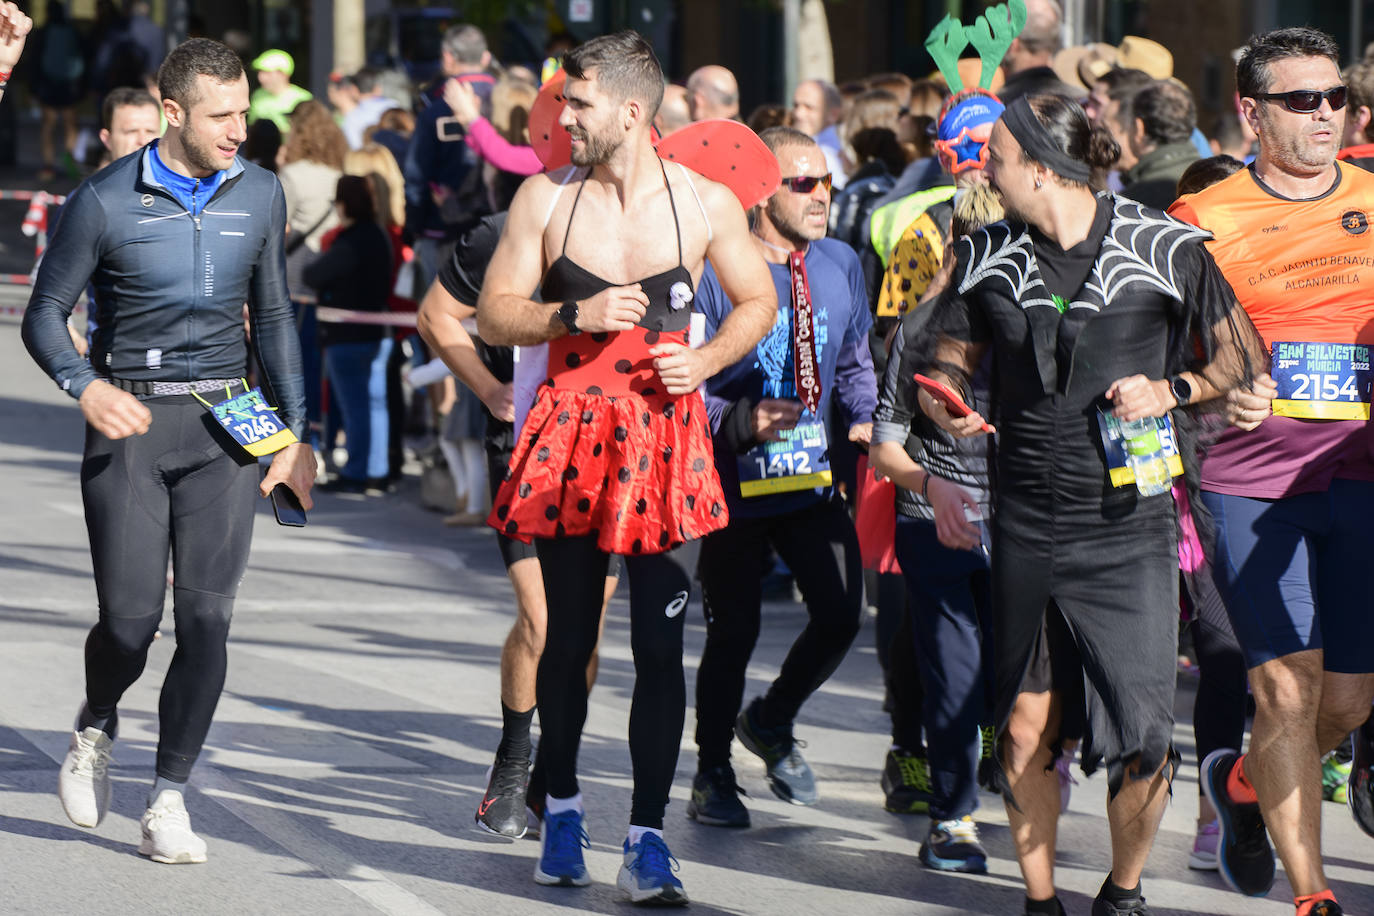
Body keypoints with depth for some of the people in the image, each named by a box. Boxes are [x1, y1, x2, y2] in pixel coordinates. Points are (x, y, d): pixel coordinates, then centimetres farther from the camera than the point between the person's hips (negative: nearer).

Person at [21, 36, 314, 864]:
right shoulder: (107, 202, -5)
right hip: (130, 422, -3)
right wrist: (86, 387, -19)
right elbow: (46, 314, 0)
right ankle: (96, 732, 29)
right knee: (131, 617, -4)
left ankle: (170, 799, 2)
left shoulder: (259, 195, 7)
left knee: (207, 617, -6)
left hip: (225, 424, 3)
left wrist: (294, 431, 13)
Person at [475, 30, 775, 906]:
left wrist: (707, 358, -6)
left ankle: (647, 838, -2)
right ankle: (563, 807, 30)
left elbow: (759, 301, 12)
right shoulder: (546, 198, 2)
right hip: (572, 434, 1)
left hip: (666, 435, -1)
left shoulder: (707, 203, -1)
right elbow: (495, 314, 3)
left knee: (661, 646, -6)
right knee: (569, 636, 10)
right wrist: (574, 315, -14)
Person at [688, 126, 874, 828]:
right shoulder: (715, 270, -13)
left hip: (813, 481, 4)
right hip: (736, 484, -4)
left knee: (840, 615, -6)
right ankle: (713, 773, 22)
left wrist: (865, 418, -1)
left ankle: (772, 722, 22)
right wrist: (743, 422, -26)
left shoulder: (840, 265, 5)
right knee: (734, 630, 3)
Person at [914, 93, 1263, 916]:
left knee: (1142, 738, -5)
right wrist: (948, 409, -6)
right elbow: (944, 362, 16)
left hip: (1128, 525, -3)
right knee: (1026, 726, 5)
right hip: (1027, 527, 3)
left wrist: (1171, 390, -11)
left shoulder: (1164, 250, -5)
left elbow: (1243, 357, 5)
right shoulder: (987, 259, 5)